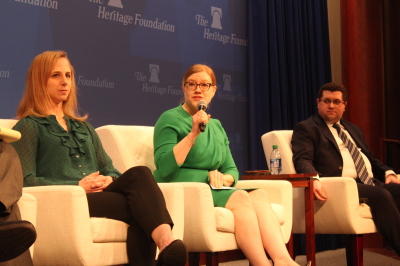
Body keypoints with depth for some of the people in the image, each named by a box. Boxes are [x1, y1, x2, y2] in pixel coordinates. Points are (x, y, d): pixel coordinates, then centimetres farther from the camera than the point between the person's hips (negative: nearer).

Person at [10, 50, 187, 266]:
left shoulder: (83, 127, 31)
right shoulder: (29, 127, 9)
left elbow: (109, 169, 24)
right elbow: (25, 180, -5)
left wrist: (109, 180, -2)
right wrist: (78, 186, -12)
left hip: (99, 195, 5)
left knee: (138, 174, -30)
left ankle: (166, 241, -51)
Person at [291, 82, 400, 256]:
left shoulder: (353, 129, 30)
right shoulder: (306, 128, 8)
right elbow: (302, 160, -7)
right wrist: (314, 179, -29)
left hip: (371, 182, 7)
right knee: (381, 195, -32)